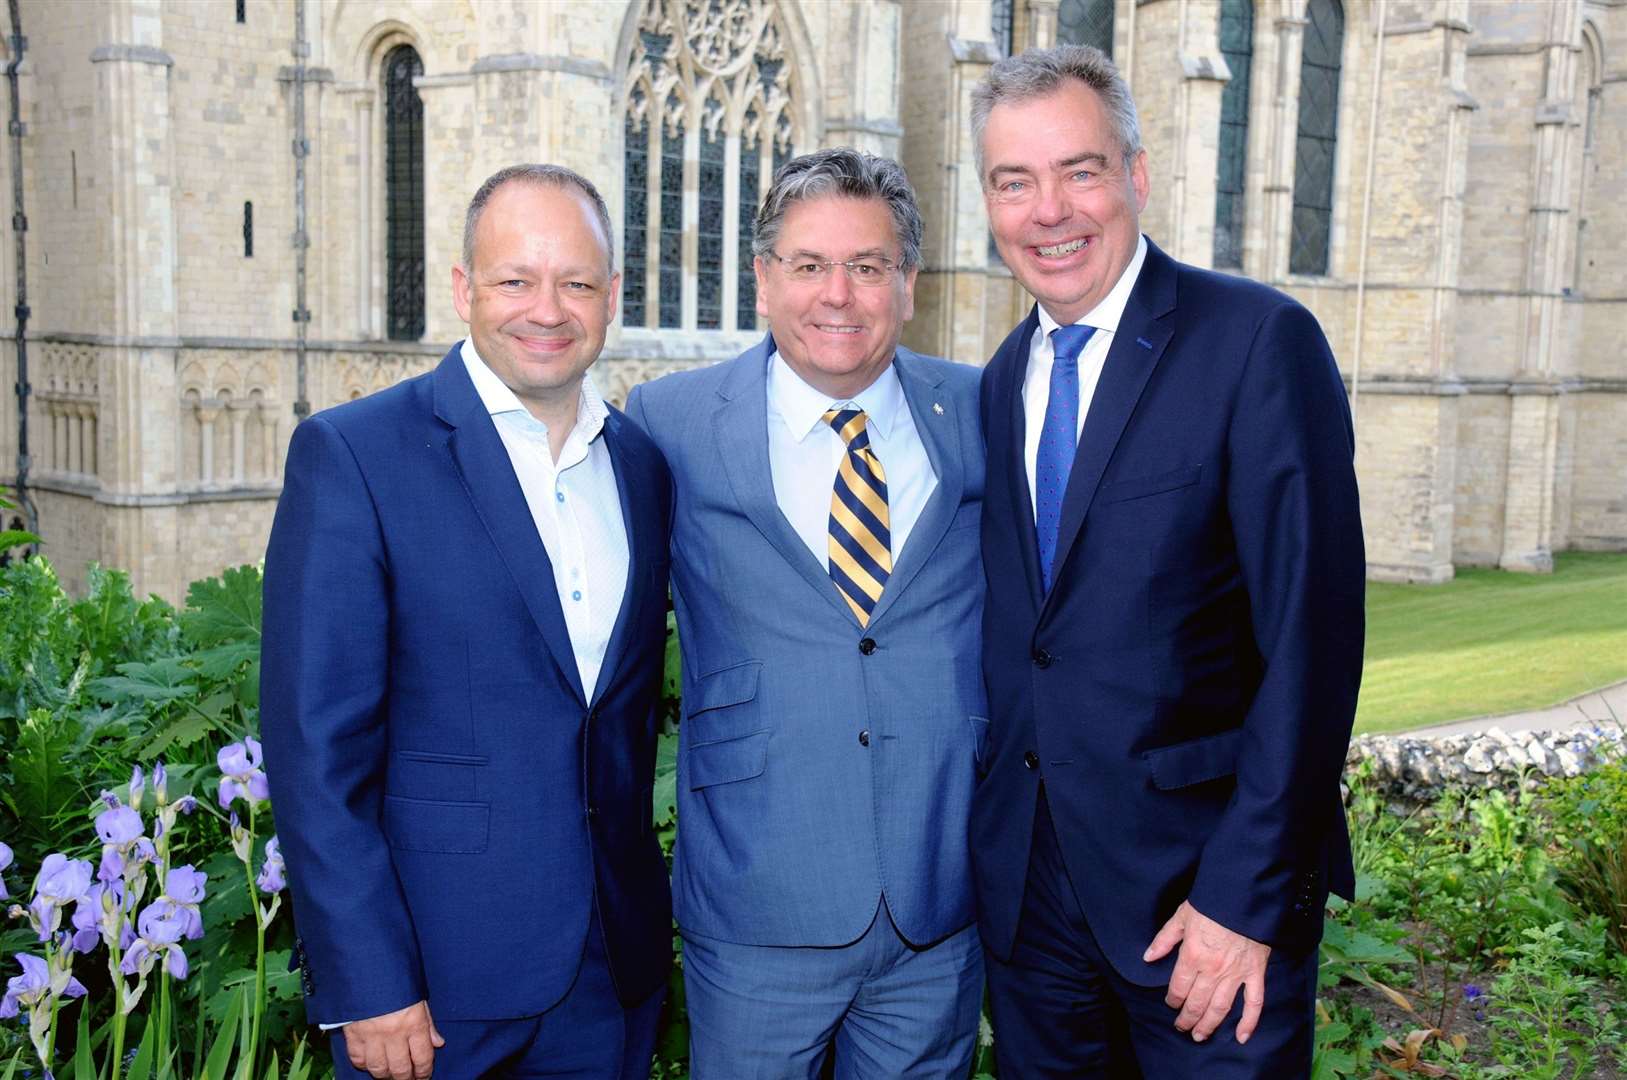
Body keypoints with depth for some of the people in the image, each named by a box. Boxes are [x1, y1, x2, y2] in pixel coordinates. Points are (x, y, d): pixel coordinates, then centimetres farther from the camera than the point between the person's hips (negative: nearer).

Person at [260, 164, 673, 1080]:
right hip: (435, 973, -4)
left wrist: (645, 898, 8)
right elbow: (315, 745, -12)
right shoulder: (351, 455, -10)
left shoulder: (644, 464, 6)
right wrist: (367, 984, -14)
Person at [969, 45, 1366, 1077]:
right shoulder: (1003, 380, 7)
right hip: (1026, 875, 6)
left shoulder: (1260, 341, -13)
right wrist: (996, 837, 5)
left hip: (1205, 878, -5)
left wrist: (1246, 895, -18)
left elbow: (1312, 637, -17)